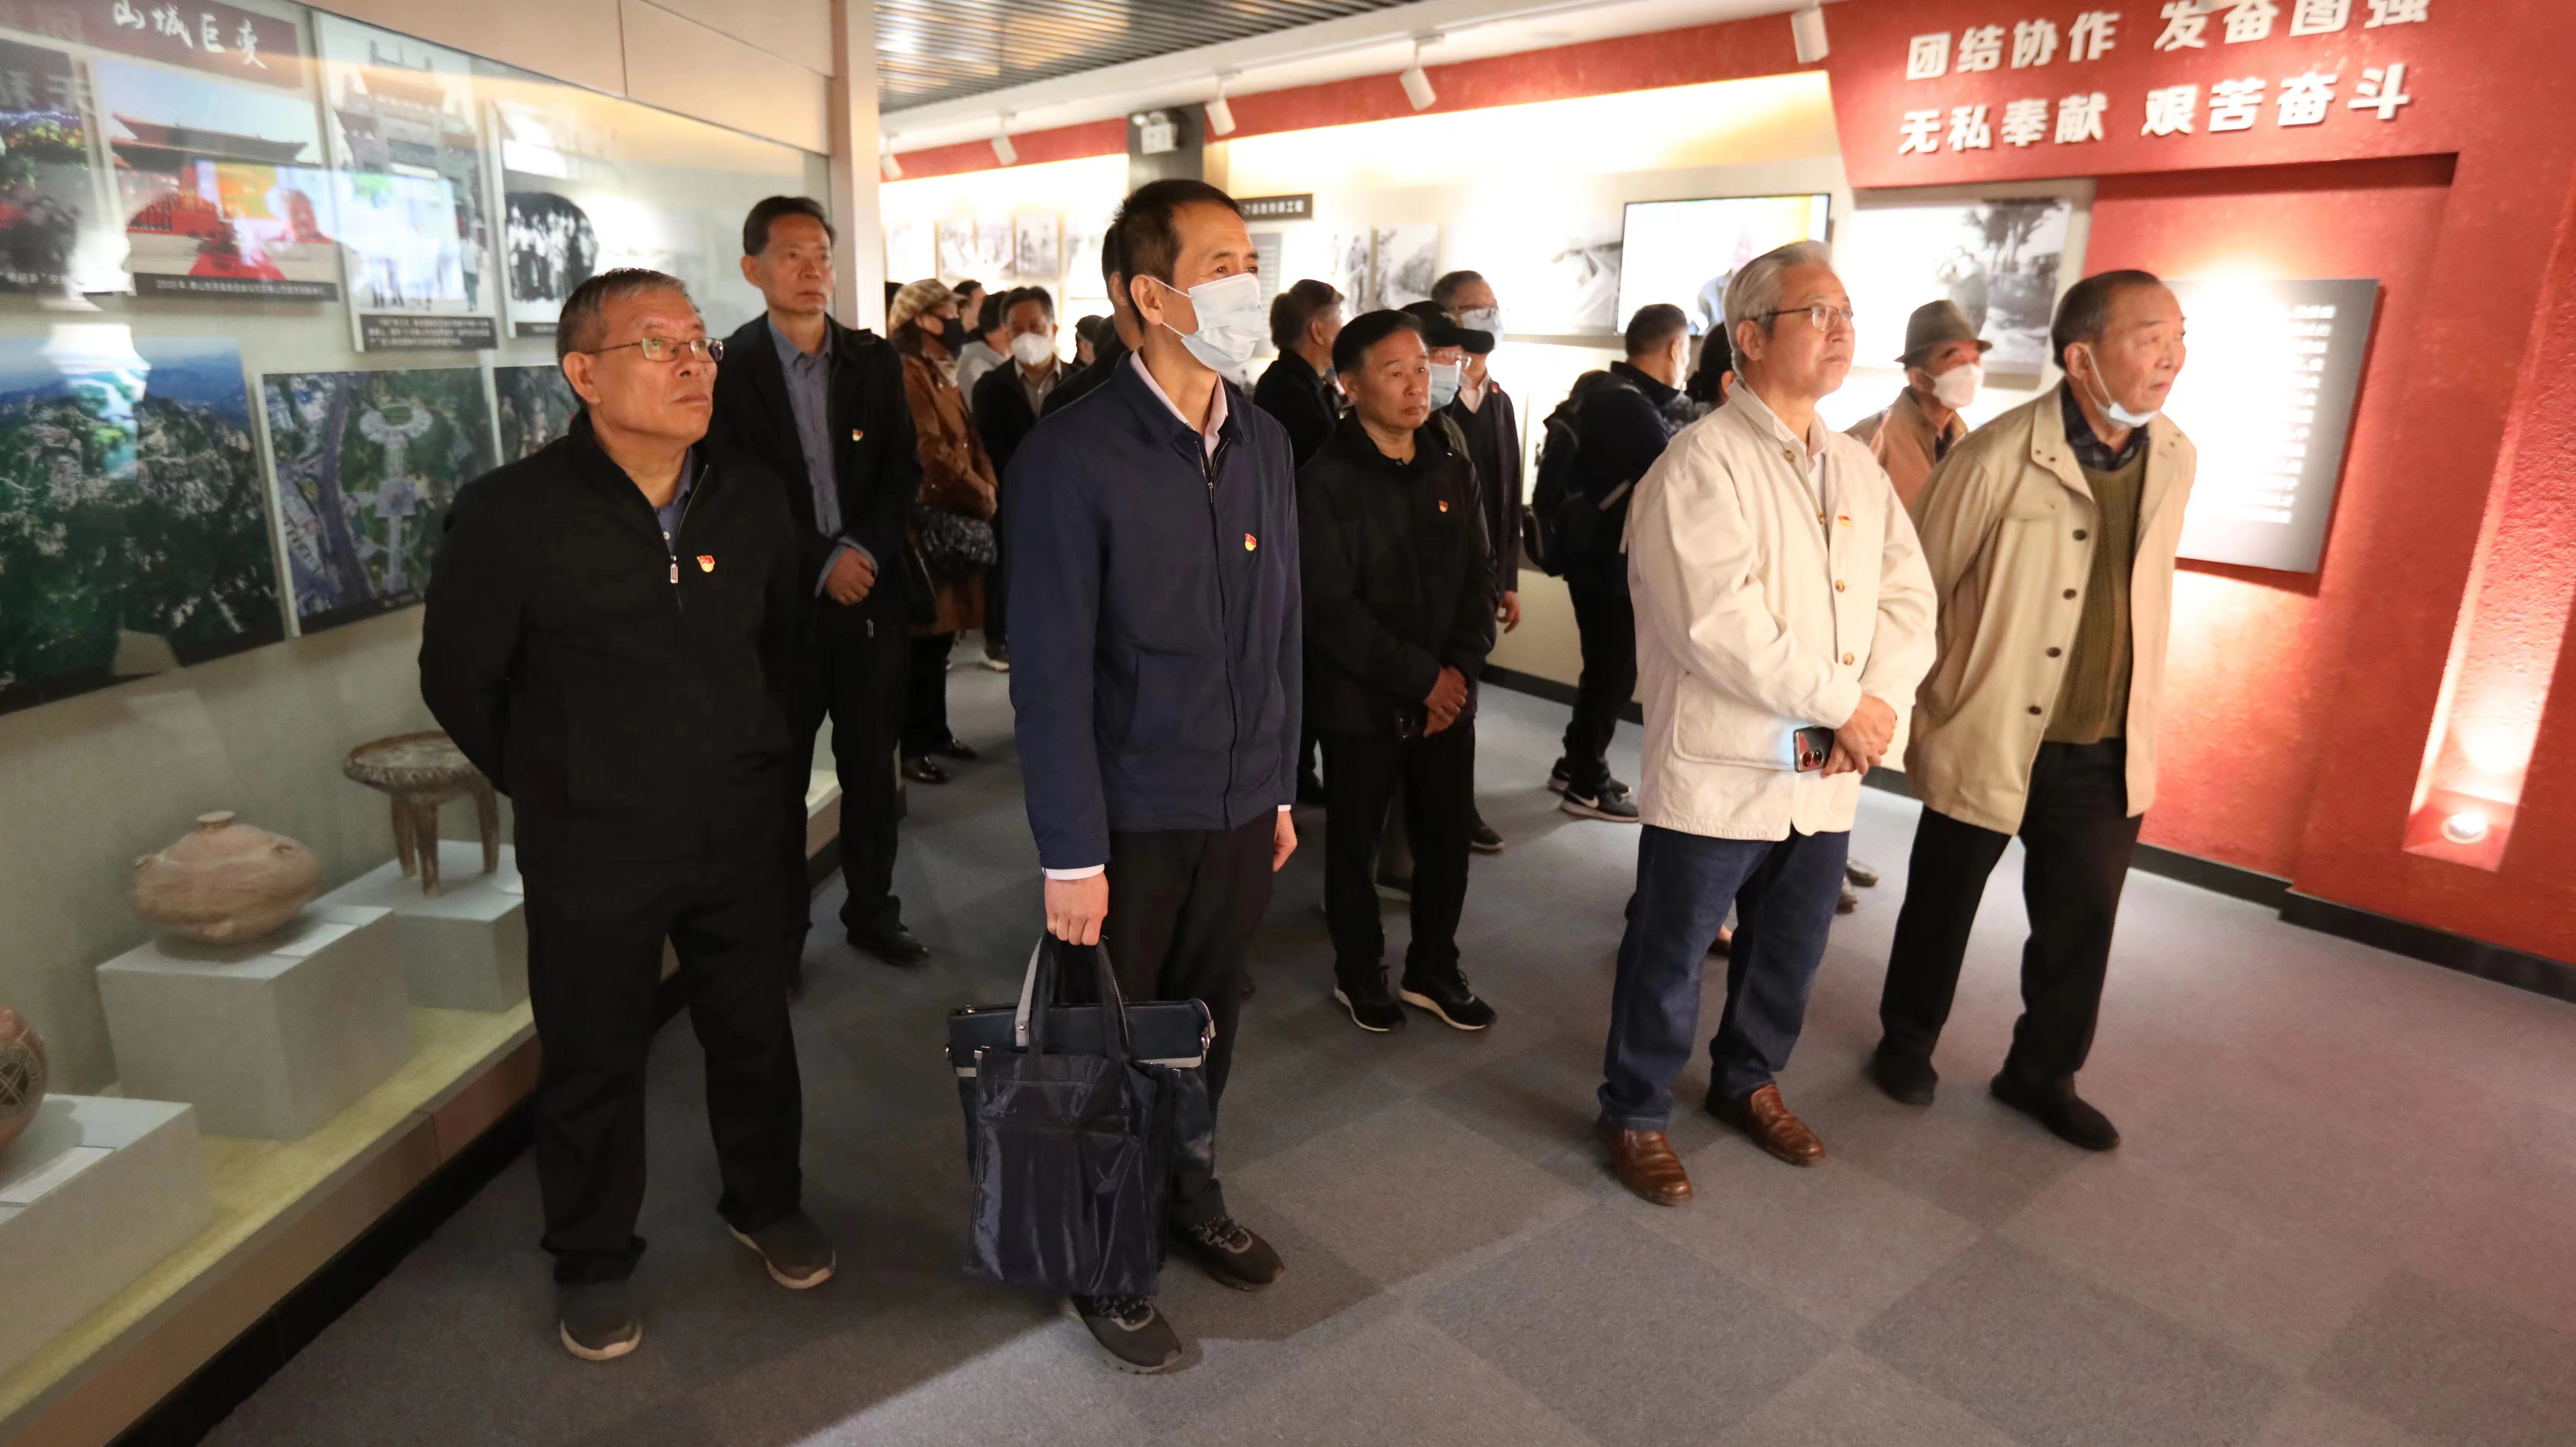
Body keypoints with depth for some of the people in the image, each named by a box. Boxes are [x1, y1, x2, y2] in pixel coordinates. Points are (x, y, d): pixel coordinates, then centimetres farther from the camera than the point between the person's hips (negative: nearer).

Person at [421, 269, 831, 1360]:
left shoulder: (750, 498, -1)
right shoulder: (510, 514, -13)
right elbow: (458, 679, -2)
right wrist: (553, 788, 3)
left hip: (744, 837, 3)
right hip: (593, 854, -3)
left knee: (756, 1034, 17)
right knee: (593, 1064, 12)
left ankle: (765, 1204, 40)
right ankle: (592, 1262, 35)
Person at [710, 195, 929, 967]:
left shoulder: (875, 360, 8)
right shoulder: (729, 367, -3)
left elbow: (903, 471, 5)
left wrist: (863, 550, -10)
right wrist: (820, 564, -12)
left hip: (873, 593, 3)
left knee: (871, 766, 11)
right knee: (778, 774, 6)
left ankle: (873, 910, 26)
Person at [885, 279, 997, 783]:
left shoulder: (942, 377, 20)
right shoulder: (907, 374, -12)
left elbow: (970, 441, 17)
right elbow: (930, 450, -19)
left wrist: (988, 487, 0)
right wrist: (979, 494, -8)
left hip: (956, 522, 9)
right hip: (928, 526, -9)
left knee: (940, 638, 14)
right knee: (921, 642, -4)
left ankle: (936, 732, 24)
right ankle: (911, 746, 4)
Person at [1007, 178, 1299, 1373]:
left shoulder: (1263, 441, 3)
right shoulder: (1072, 455, -16)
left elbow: (1281, 630, 8)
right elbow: (1051, 676, -15)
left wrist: (1280, 786, 10)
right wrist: (1071, 853, -14)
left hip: (1241, 807, 5)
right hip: (1132, 816, -5)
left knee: (1208, 1024, 19)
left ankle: (1187, 1193, 45)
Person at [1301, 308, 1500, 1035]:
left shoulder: (1453, 466, 4)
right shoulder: (1325, 479, -11)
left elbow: (1479, 574, 6)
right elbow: (1331, 608, -15)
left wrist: (1461, 668, -7)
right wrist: (1420, 678, -15)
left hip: (1449, 694, 4)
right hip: (1360, 700, -4)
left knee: (1447, 837, 11)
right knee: (1355, 842, 12)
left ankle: (1433, 969, 32)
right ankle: (1359, 973, 33)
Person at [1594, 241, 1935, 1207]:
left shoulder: (1858, 468, 11)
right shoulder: (1702, 465, -13)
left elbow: (1907, 597, 6)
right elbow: (1719, 624, -23)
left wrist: (1880, 704, -11)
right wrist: (1843, 703, -17)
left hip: (1826, 774, 7)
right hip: (1720, 770, -7)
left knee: (1791, 952, 21)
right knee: (1670, 958, 7)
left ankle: (1748, 1081, 44)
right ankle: (1635, 1114, 27)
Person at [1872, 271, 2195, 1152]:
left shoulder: (2174, 460, 1)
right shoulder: (1997, 460, -18)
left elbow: (2148, 592, 12)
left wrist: (2139, 723, 15)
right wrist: (1915, 718, -8)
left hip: (2108, 756, 5)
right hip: (1989, 740, -5)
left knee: (2081, 921, 14)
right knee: (1944, 905, 14)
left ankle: (2043, 1072, 34)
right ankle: (1908, 1040, 36)